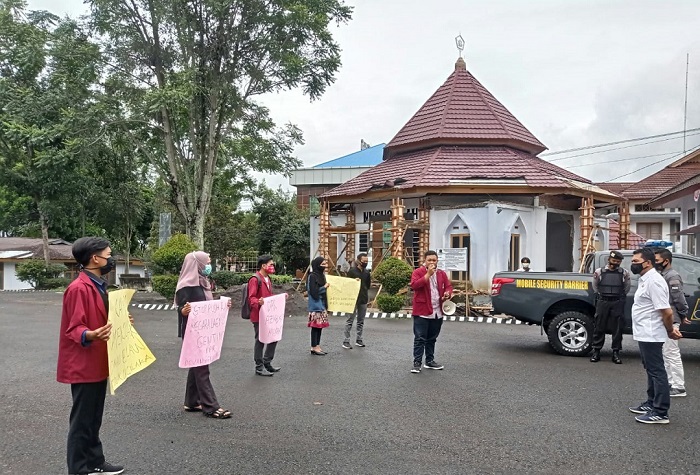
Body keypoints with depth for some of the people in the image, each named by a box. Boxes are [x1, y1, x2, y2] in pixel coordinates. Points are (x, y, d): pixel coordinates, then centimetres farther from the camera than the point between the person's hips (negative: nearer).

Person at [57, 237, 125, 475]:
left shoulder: (98, 286, 12)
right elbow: (74, 328, -22)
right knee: (82, 420, 0)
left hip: (98, 364, 10)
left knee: (94, 419, 18)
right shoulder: (78, 288, -19)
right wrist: (91, 335, -40)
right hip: (83, 365, -10)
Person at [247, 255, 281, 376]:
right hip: (258, 316, -9)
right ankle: (259, 367, 11)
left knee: (274, 337, 13)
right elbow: (251, 298, -20)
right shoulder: (255, 279, -16)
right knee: (260, 341, 0)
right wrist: (258, 302, -39)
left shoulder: (268, 279, 15)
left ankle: (267, 363, 27)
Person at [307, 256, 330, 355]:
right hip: (316, 305, -8)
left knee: (320, 326, 10)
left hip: (322, 304, 8)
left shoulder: (322, 275, 13)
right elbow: (313, 291, -18)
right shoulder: (312, 276, -13)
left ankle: (317, 346, 16)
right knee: (316, 326, -3)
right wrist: (324, 287, -10)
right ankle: (314, 347, 4)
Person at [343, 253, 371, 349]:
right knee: (350, 320, -2)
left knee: (361, 321, 12)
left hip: (363, 299, 6)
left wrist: (370, 279, -1)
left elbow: (368, 286, 13)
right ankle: (346, 341, 1)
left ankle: (359, 339, 22)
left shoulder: (366, 272, 9)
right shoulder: (352, 271, -7)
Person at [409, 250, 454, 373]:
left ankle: (429, 361, 25)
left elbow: (448, 285, 16)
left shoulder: (441, 273, 12)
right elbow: (414, 285, -20)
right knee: (420, 339, -4)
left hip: (437, 312, 6)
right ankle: (417, 363, 1)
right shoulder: (417, 272, -5)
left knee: (432, 339, 15)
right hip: (422, 312, -5)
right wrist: (428, 274, -22)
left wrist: (447, 293, -8)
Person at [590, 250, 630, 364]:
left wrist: (620, 297, 15)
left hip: (617, 303, 0)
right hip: (602, 302, 0)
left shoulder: (624, 273, 2)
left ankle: (616, 353, 10)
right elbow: (595, 286, 15)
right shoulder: (599, 272, 2)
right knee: (599, 327, 3)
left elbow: (626, 288, 15)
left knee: (617, 328, 2)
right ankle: (596, 351, 10)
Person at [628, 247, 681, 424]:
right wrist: (670, 330, 13)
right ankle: (651, 404, 30)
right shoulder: (645, 279, 13)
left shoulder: (654, 281, -20)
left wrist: (670, 331, -7)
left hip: (650, 336, -10)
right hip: (645, 335, 10)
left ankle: (660, 413, 2)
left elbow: (667, 312, -22)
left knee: (657, 372, -4)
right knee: (651, 371, 18)